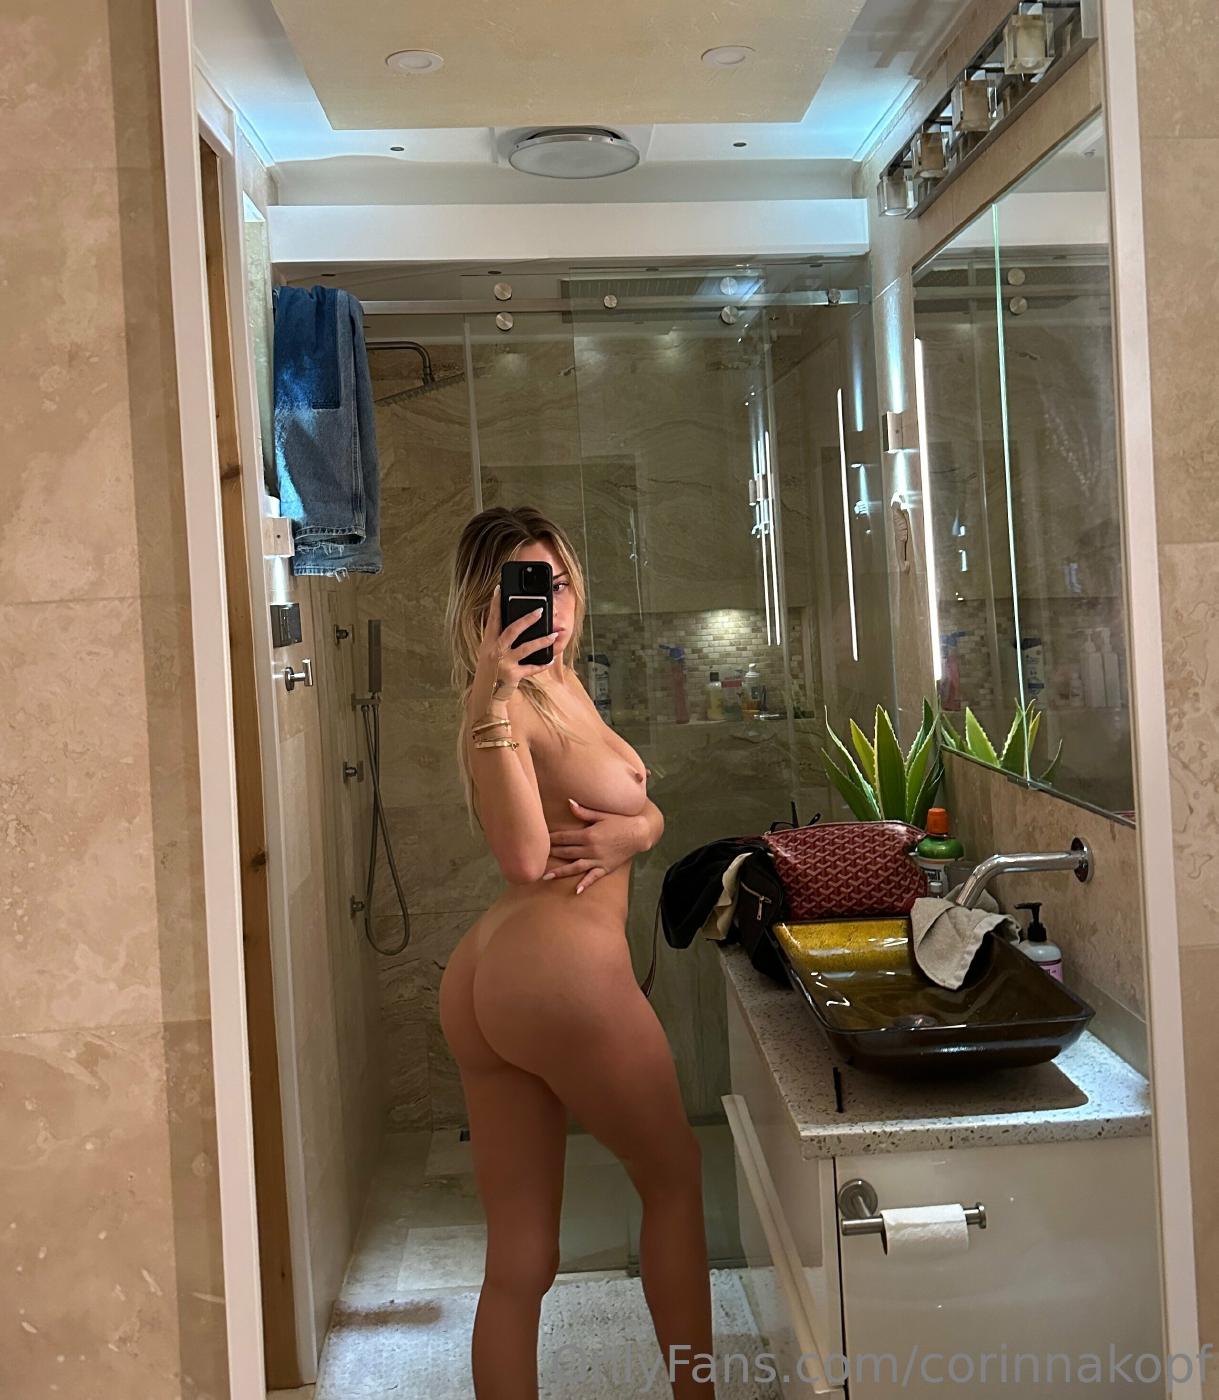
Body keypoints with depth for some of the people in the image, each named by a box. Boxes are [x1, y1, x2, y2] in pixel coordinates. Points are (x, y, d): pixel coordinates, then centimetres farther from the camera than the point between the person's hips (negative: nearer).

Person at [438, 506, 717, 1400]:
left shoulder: (562, 683, 15)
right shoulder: (506, 700, -13)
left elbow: (648, 807, 16)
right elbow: (527, 857, -28)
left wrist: (632, 833, -7)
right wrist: (493, 707, -33)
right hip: (560, 972, -8)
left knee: (519, 1257, 10)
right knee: (675, 1176, 16)